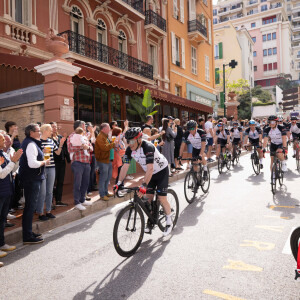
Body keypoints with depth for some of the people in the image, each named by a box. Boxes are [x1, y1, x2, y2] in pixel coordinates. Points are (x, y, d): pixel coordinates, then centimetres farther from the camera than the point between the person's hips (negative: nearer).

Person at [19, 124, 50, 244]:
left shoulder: (28, 142, 15)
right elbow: (32, 164, -27)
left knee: (30, 206, 17)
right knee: (30, 207, -4)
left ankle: (28, 232, 28)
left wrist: (41, 155, 13)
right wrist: (44, 162, -12)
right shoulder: (31, 144, -17)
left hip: (31, 179, 11)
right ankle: (27, 236, 5)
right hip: (32, 179, -11)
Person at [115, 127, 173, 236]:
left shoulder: (148, 147, -35)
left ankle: (169, 222, 12)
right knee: (148, 198, 4)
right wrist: (119, 182, -20)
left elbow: (150, 168, -42)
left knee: (162, 199, -7)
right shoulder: (130, 150, -14)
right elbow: (125, 166, -13)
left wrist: (144, 185, -49)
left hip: (161, 171, -6)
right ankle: (151, 222, 21)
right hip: (150, 173, 6)